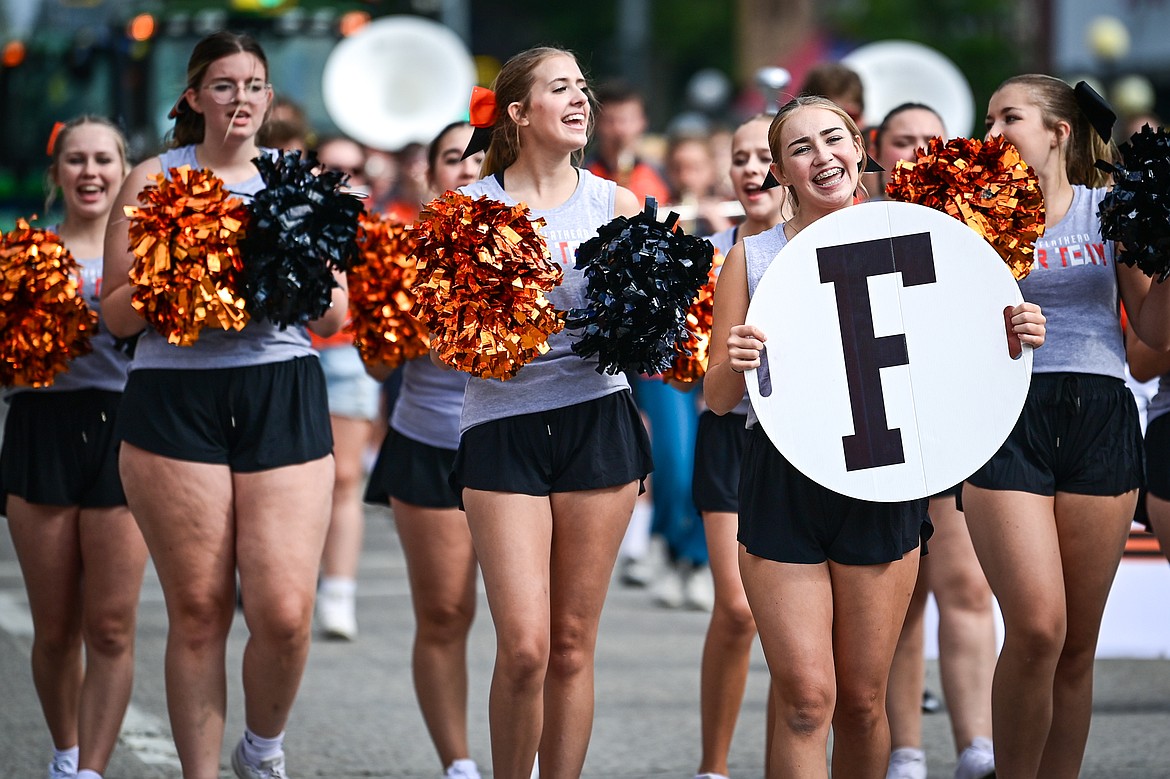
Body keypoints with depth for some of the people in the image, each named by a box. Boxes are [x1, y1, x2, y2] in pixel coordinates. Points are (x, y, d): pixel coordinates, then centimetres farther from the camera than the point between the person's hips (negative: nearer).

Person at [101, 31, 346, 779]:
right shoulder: (154, 179, 8)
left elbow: (334, 317, 12)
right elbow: (116, 313, 6)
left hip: (283, 396, 1)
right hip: (175, 400, -1)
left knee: (285, 613, -9)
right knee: (198, 611, -1)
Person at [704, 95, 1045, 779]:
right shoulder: (752, 257, 4)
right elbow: (718, 399, 3)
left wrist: (1013, 337, -10)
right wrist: (735, 366, -19)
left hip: (883, 484, 1)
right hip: (782, 484, -1)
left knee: (863, 702, 6)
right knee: (806, 699, -8)